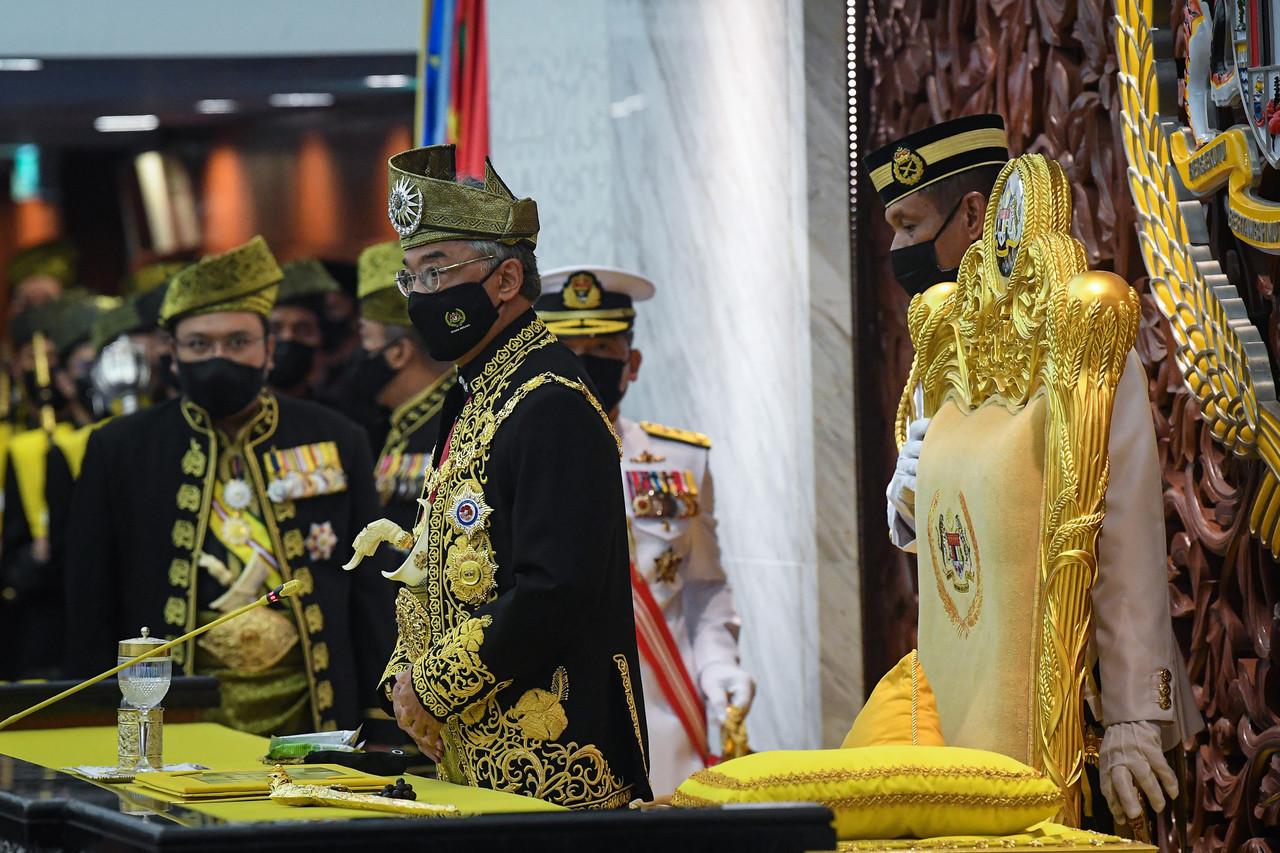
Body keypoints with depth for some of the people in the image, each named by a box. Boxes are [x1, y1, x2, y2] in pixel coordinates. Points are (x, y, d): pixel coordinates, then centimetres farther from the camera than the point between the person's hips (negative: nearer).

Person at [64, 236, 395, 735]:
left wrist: (373, 724, 5)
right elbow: (91, 613, 7)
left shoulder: (336, 445, 7)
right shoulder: (118, 451, 5)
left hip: (309, 716, 1)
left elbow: (369, 600, 10)